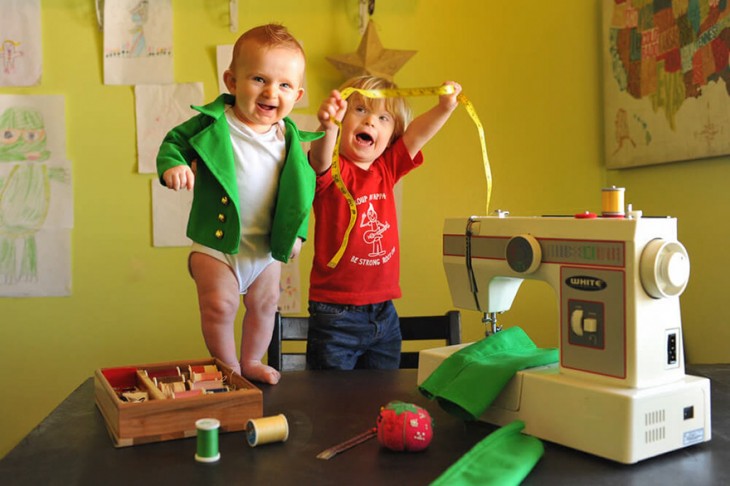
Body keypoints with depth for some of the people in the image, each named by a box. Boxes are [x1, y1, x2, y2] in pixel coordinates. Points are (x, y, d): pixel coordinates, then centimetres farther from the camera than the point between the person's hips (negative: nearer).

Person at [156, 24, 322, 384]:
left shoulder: (289, 139, -2)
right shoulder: (213, 124, -13)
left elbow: (299, 191, 8)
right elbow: (174, 141, -3)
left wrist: (297, 232, 4)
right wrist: (172, 165, -25)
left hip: (266, 246, 4)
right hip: (215, 240, -4)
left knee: (265, 303, 15)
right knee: (219, 304, -8)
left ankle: (251, 361, 37)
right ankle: (227, 367, 15)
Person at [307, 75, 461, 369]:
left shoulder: (386, 169, 7)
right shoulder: (333, 172, -10)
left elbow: (416, 134, -5)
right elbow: (321, 160, -32)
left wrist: (445, 107, -23)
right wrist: (328, 127, -53)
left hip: (384, 313, 6)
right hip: (336, 314, -5)